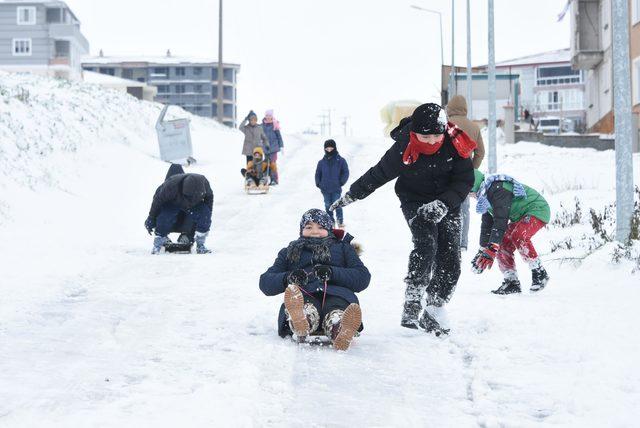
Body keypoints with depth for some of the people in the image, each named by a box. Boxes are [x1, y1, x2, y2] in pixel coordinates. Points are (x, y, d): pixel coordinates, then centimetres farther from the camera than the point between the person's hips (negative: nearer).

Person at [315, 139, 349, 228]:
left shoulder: (340, 161, -1)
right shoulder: (322, 162, 6)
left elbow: (346, 172, 2)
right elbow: (318, 174, 14)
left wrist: (341, 182, -6)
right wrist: (318, 184, 3)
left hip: (336, 189, -3)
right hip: (325, 189, 3)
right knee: (328, 206, 9)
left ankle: (340, 222, 5)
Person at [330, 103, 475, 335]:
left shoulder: (456, 144, -19)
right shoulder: (404, 149, -23)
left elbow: (465, 180, -9)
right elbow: (379, 174, -7)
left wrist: (443, 205, -23)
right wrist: (351, 195, 3)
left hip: (447, 202, 3)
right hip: (415, 201, -3)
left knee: (450, 258, -5)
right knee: (426, 244, -27)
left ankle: (434, 311, 5)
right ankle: (411, 306, -27)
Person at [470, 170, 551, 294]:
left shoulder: (497, 189, -28)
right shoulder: (485, 193, 4)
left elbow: (500, 221, -35)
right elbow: (487, 223, 13)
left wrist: (491, 250, -38)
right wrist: (483, 249, 12)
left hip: (537, 210, -10)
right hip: (520, 217, 10)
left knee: (517, 236, -32)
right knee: (503, 244, -5)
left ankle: (540, 274, -20)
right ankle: (512, 282, -1)